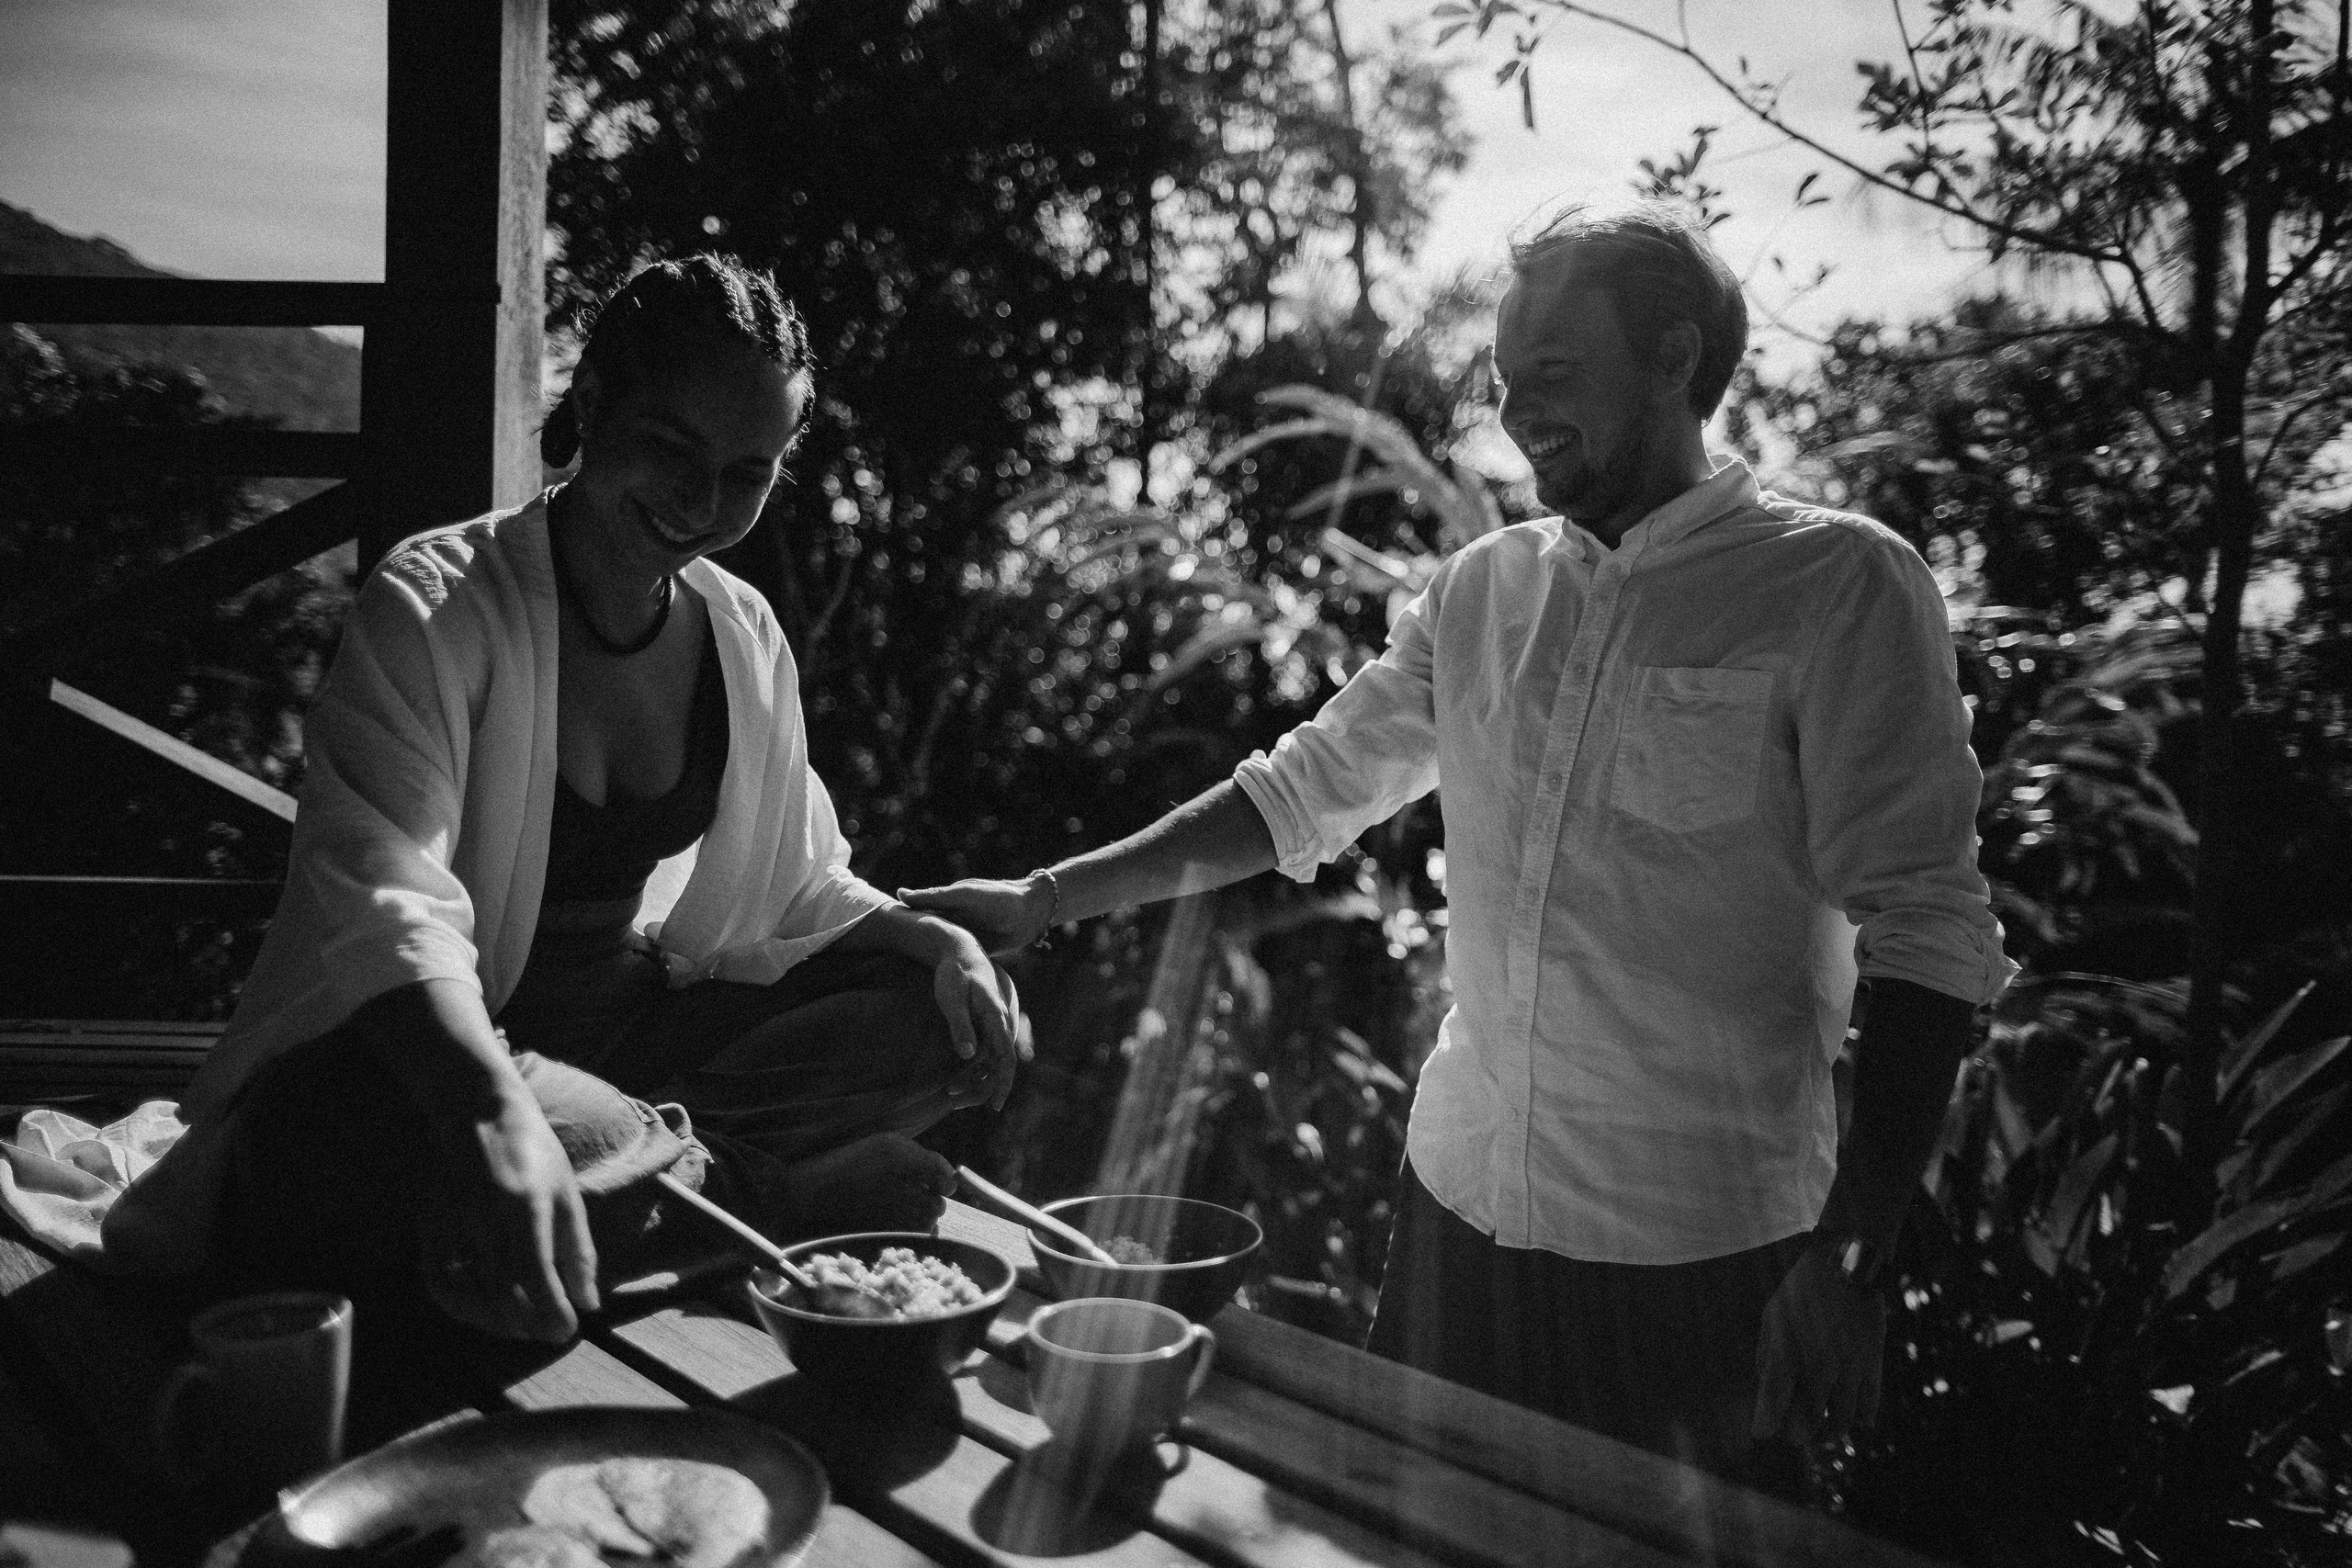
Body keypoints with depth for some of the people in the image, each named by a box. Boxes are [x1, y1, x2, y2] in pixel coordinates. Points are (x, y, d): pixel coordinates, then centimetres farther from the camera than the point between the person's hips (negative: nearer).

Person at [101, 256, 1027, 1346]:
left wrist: (929, 938, -10)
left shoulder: (744, 635, 4)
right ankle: (757, 1186, -20)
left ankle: (657, 1163, -20)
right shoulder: (433, 607, -16)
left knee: (932, 1009, -9)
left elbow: (795, 888, 12)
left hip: (628, 1033, 6)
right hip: (425, 1051, -5)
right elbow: (389, 910, -32)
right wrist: (495, 1117, -51)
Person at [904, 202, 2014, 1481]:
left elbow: (1922, 932, -12)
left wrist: (1853, 1257, -17)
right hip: (1462, 1200, 5)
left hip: (1701, 1250, -4)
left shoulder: (1839, 586, -10)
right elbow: (1307, 787, 13)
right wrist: (1042, 900, 8)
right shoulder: (1481, 587, 6)